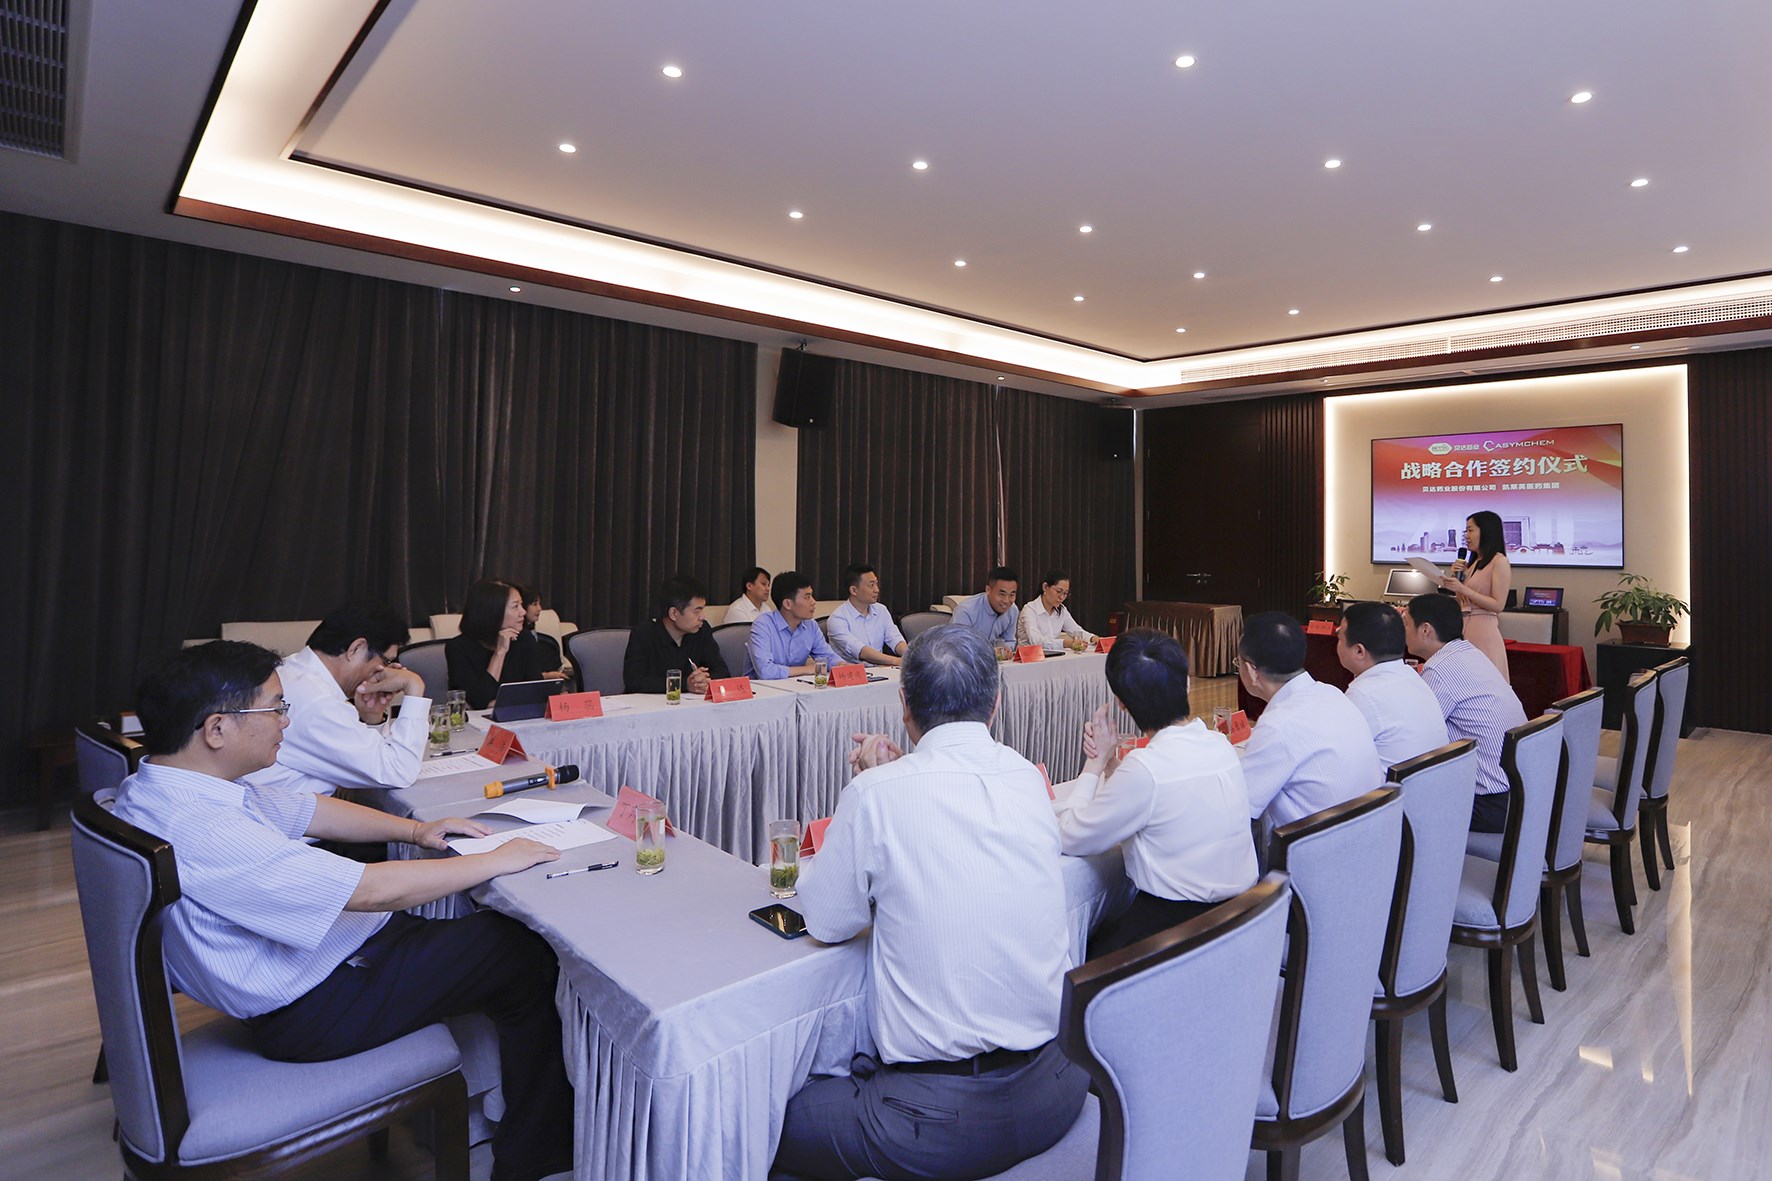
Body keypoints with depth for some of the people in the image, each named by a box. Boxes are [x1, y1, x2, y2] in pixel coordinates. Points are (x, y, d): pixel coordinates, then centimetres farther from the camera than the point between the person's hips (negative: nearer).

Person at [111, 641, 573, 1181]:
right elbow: (372, 890, -31)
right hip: (308, 1011, -10)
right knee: (530, 959, -7)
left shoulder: (172, 780, 0)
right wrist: (496, 860, -20)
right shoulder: (201, 831, -33)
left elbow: (305, 809, 12)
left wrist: (416, 829, 4)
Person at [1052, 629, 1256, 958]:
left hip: (1175, 924, -8)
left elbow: (1071, 840, -12)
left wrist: (1095, 763, -5)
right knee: (1102, 932, 23)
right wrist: (1109, 762, -2)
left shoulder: (1145, 768, -25)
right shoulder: (1221, 745, -1)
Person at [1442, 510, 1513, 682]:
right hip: (1463, 627, 7)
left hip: (1483, 629, -7)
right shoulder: (1474, 563, 18)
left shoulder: (1499, 561, -5)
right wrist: (1456, 577, 8)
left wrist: (1462, 588, -17)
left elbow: (1498, 605, -12)